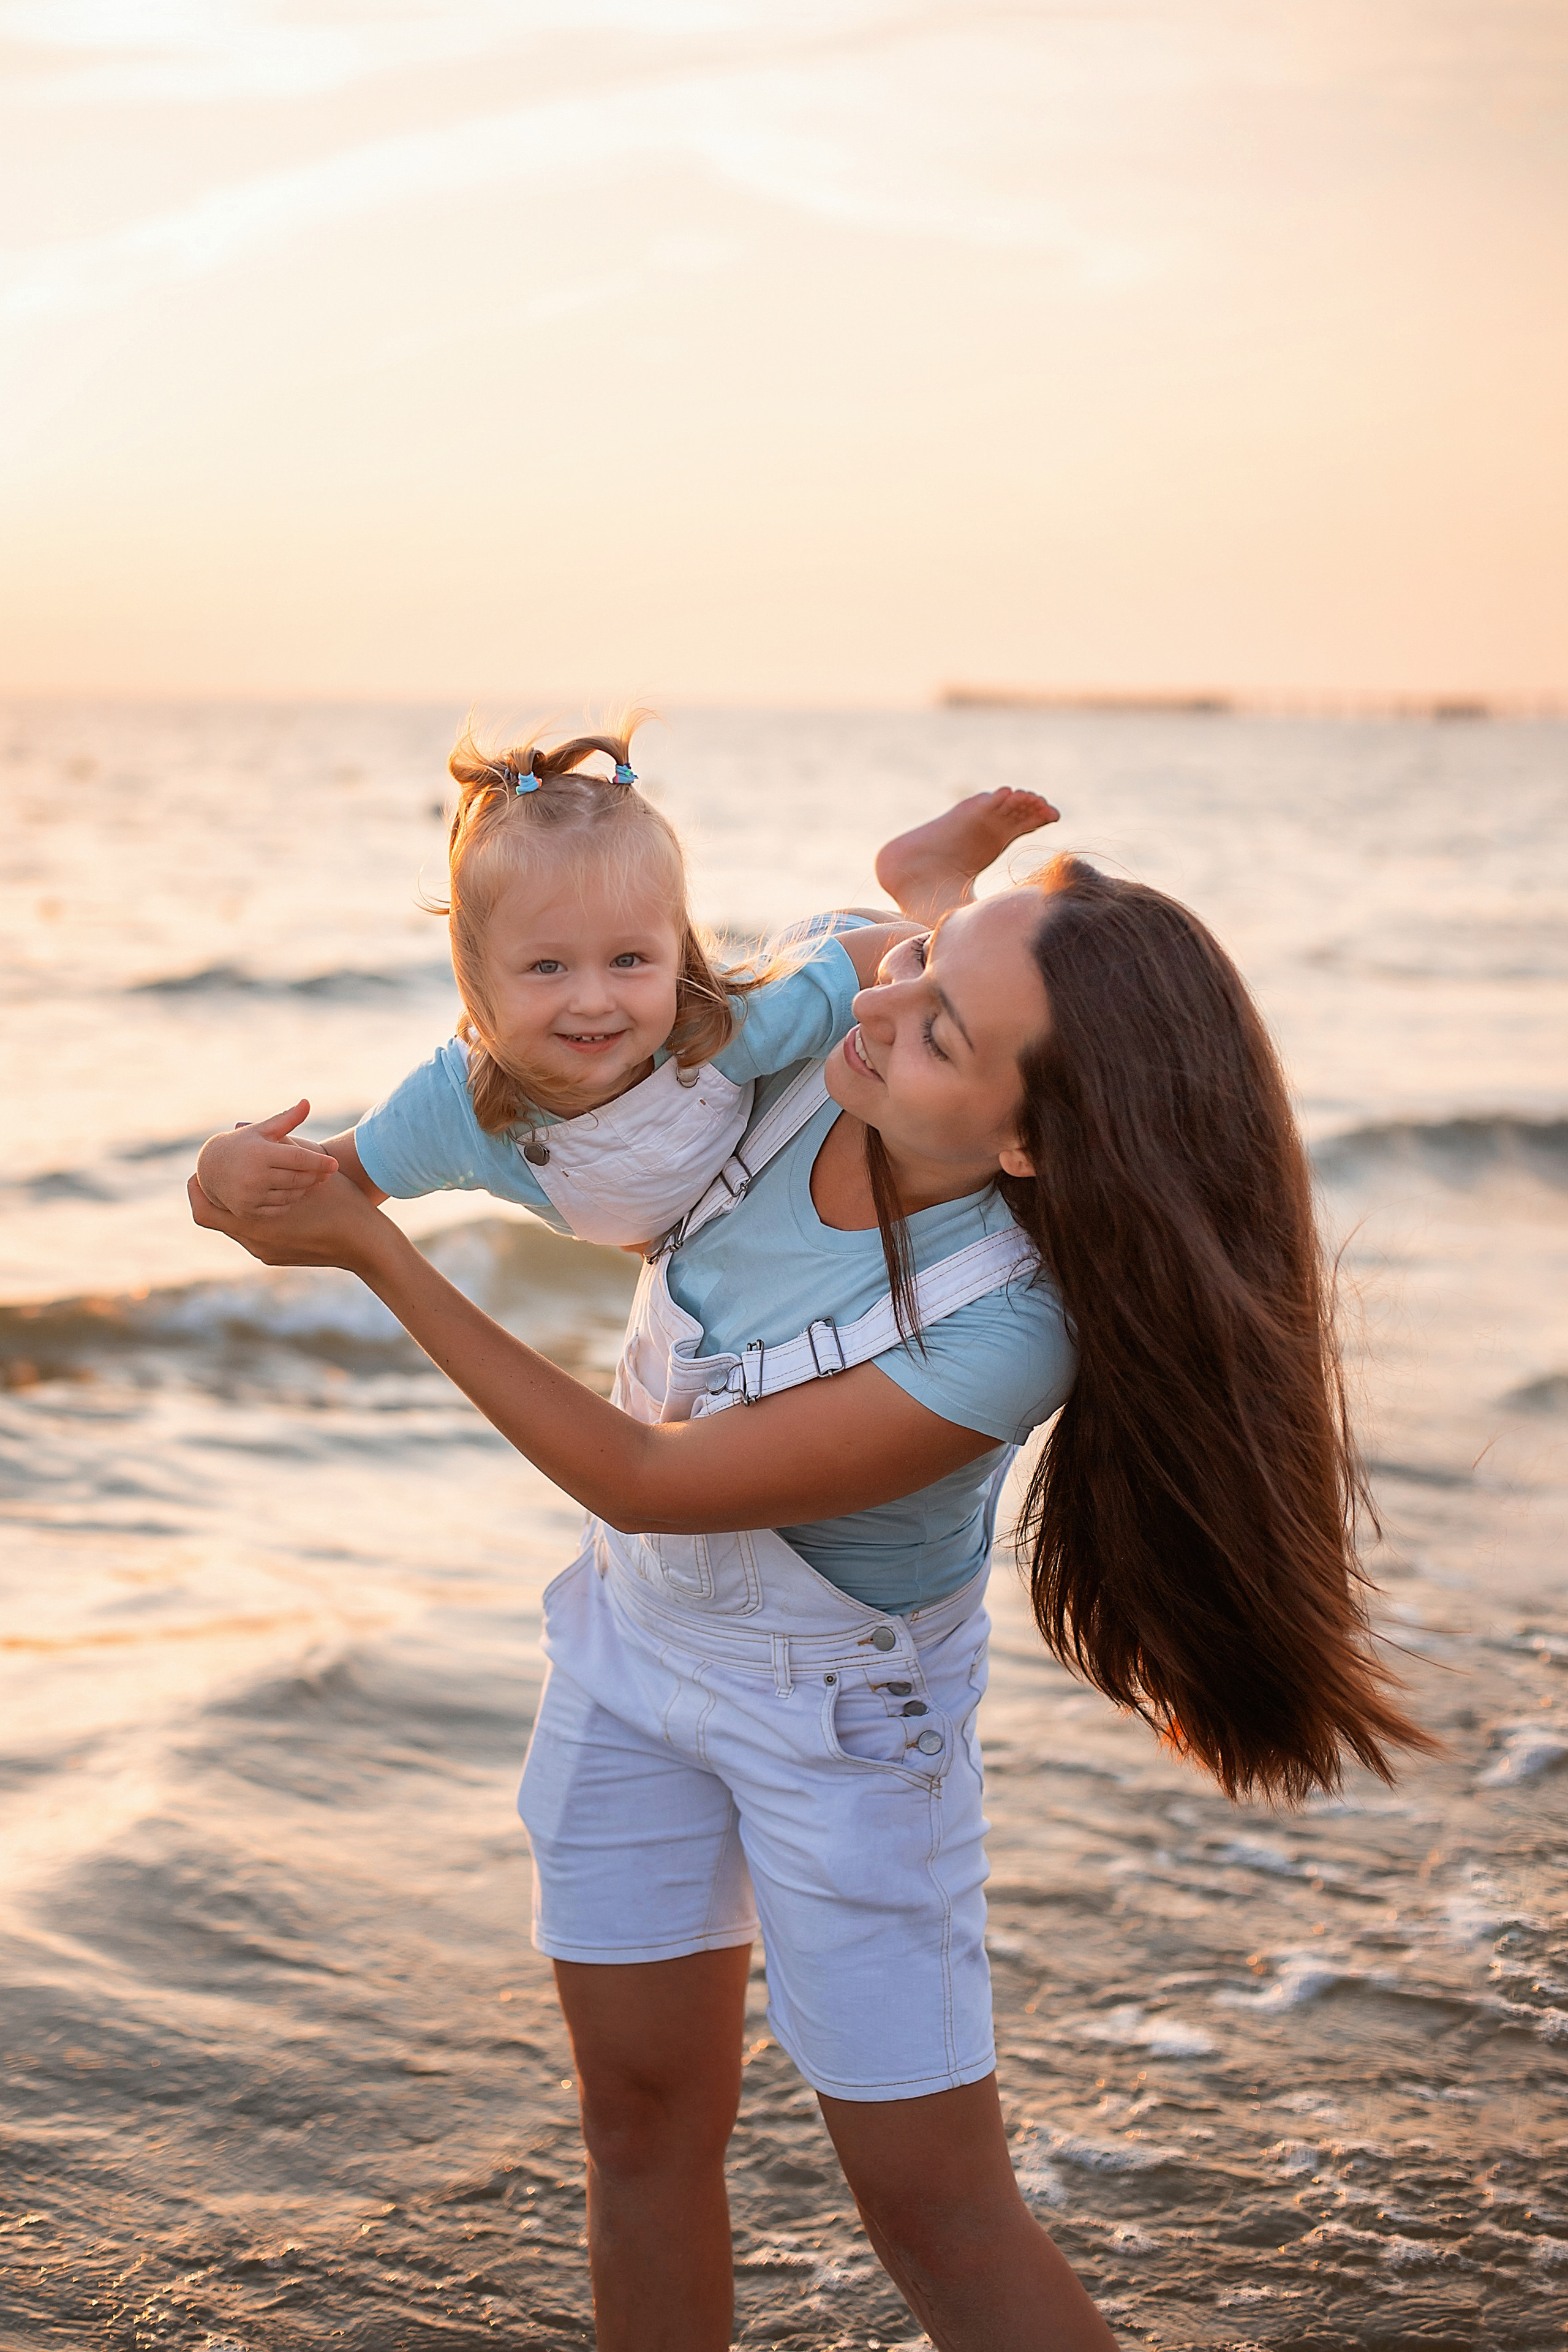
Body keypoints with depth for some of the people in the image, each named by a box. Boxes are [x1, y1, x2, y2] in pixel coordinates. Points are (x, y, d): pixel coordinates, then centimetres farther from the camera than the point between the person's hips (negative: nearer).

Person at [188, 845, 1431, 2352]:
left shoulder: (1004, 1339, -37)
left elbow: (643, 1482, -27)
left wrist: (368, 1252, -25)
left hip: (842, 1713, -6)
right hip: (635, 1638, 6)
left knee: (933, 2205, 2)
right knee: (643, 2113, 15)